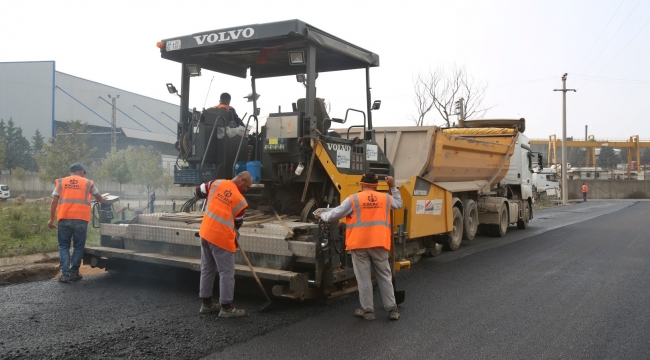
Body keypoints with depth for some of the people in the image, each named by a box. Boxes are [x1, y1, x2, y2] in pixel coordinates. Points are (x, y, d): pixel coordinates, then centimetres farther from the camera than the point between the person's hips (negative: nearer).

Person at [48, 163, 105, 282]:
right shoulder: (88, 183, 11)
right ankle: (74, 273, 11)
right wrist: (103, 200, 49)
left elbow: (54, 202, 7)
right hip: (81, 219, -1)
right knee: (78, 247, 10)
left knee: (64, 246, 10)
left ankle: (65, 273, 2)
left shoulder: (60, 182, 13)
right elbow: (99, 198, 26)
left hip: (64, 219, 1)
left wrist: (51, 219, 12)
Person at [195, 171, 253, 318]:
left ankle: (206, 303, 26)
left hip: (205, 233, 7)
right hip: (222, 238, -7)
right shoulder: (240, 200, -9)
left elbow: (198, 191, 13)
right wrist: (235, 237, 20)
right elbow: (237, 224, 2)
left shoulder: (217, 183, 1)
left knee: (207, 270, 16)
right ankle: (226, 308, 6)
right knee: (226, 273, 2)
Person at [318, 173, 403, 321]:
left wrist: (323, 215, 21)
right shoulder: (385, 198, 9)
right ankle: (392, 309, 13)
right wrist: (393, 187, 34)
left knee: (364, 279, 5)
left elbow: (334, 215, 1)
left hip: (360, 244, -3)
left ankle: (368, 310, 11)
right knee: (385, 277, 12)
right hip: (379, 243, 3)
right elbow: (398, 203, 31)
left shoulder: (353, 199, -2)